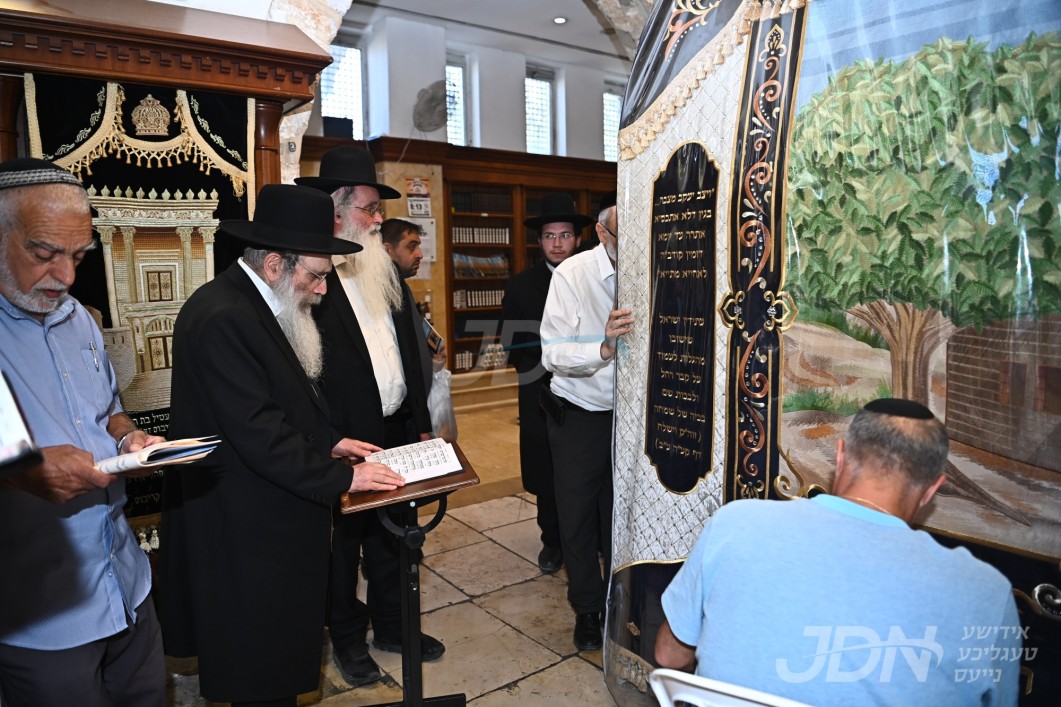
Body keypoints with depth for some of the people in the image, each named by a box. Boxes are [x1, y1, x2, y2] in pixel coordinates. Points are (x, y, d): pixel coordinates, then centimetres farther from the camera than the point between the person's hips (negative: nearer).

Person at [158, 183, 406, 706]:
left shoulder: (253, 304, 7)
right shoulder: (223, 317, -24)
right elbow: (260, 433, -26)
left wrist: (326, 443, 5)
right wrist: (340, 478, -17)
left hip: (270, 513, 10)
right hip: (247, 529, -10)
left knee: (277, 652, 23)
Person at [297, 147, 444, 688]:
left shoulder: (387, 273, 9)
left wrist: (420, 424, 11)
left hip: (396, 434, 6)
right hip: (343, 442, -6)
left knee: (390, 536, 20)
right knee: (344, 541, 14)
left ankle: (391, 625, 40)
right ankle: (348, 639, 35)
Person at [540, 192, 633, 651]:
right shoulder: (572, 274, -15)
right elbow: (553, 355, -20)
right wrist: (604, 346, -36)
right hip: (579, 417, -1)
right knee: (579, 516, 11)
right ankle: (587, 609, 34)